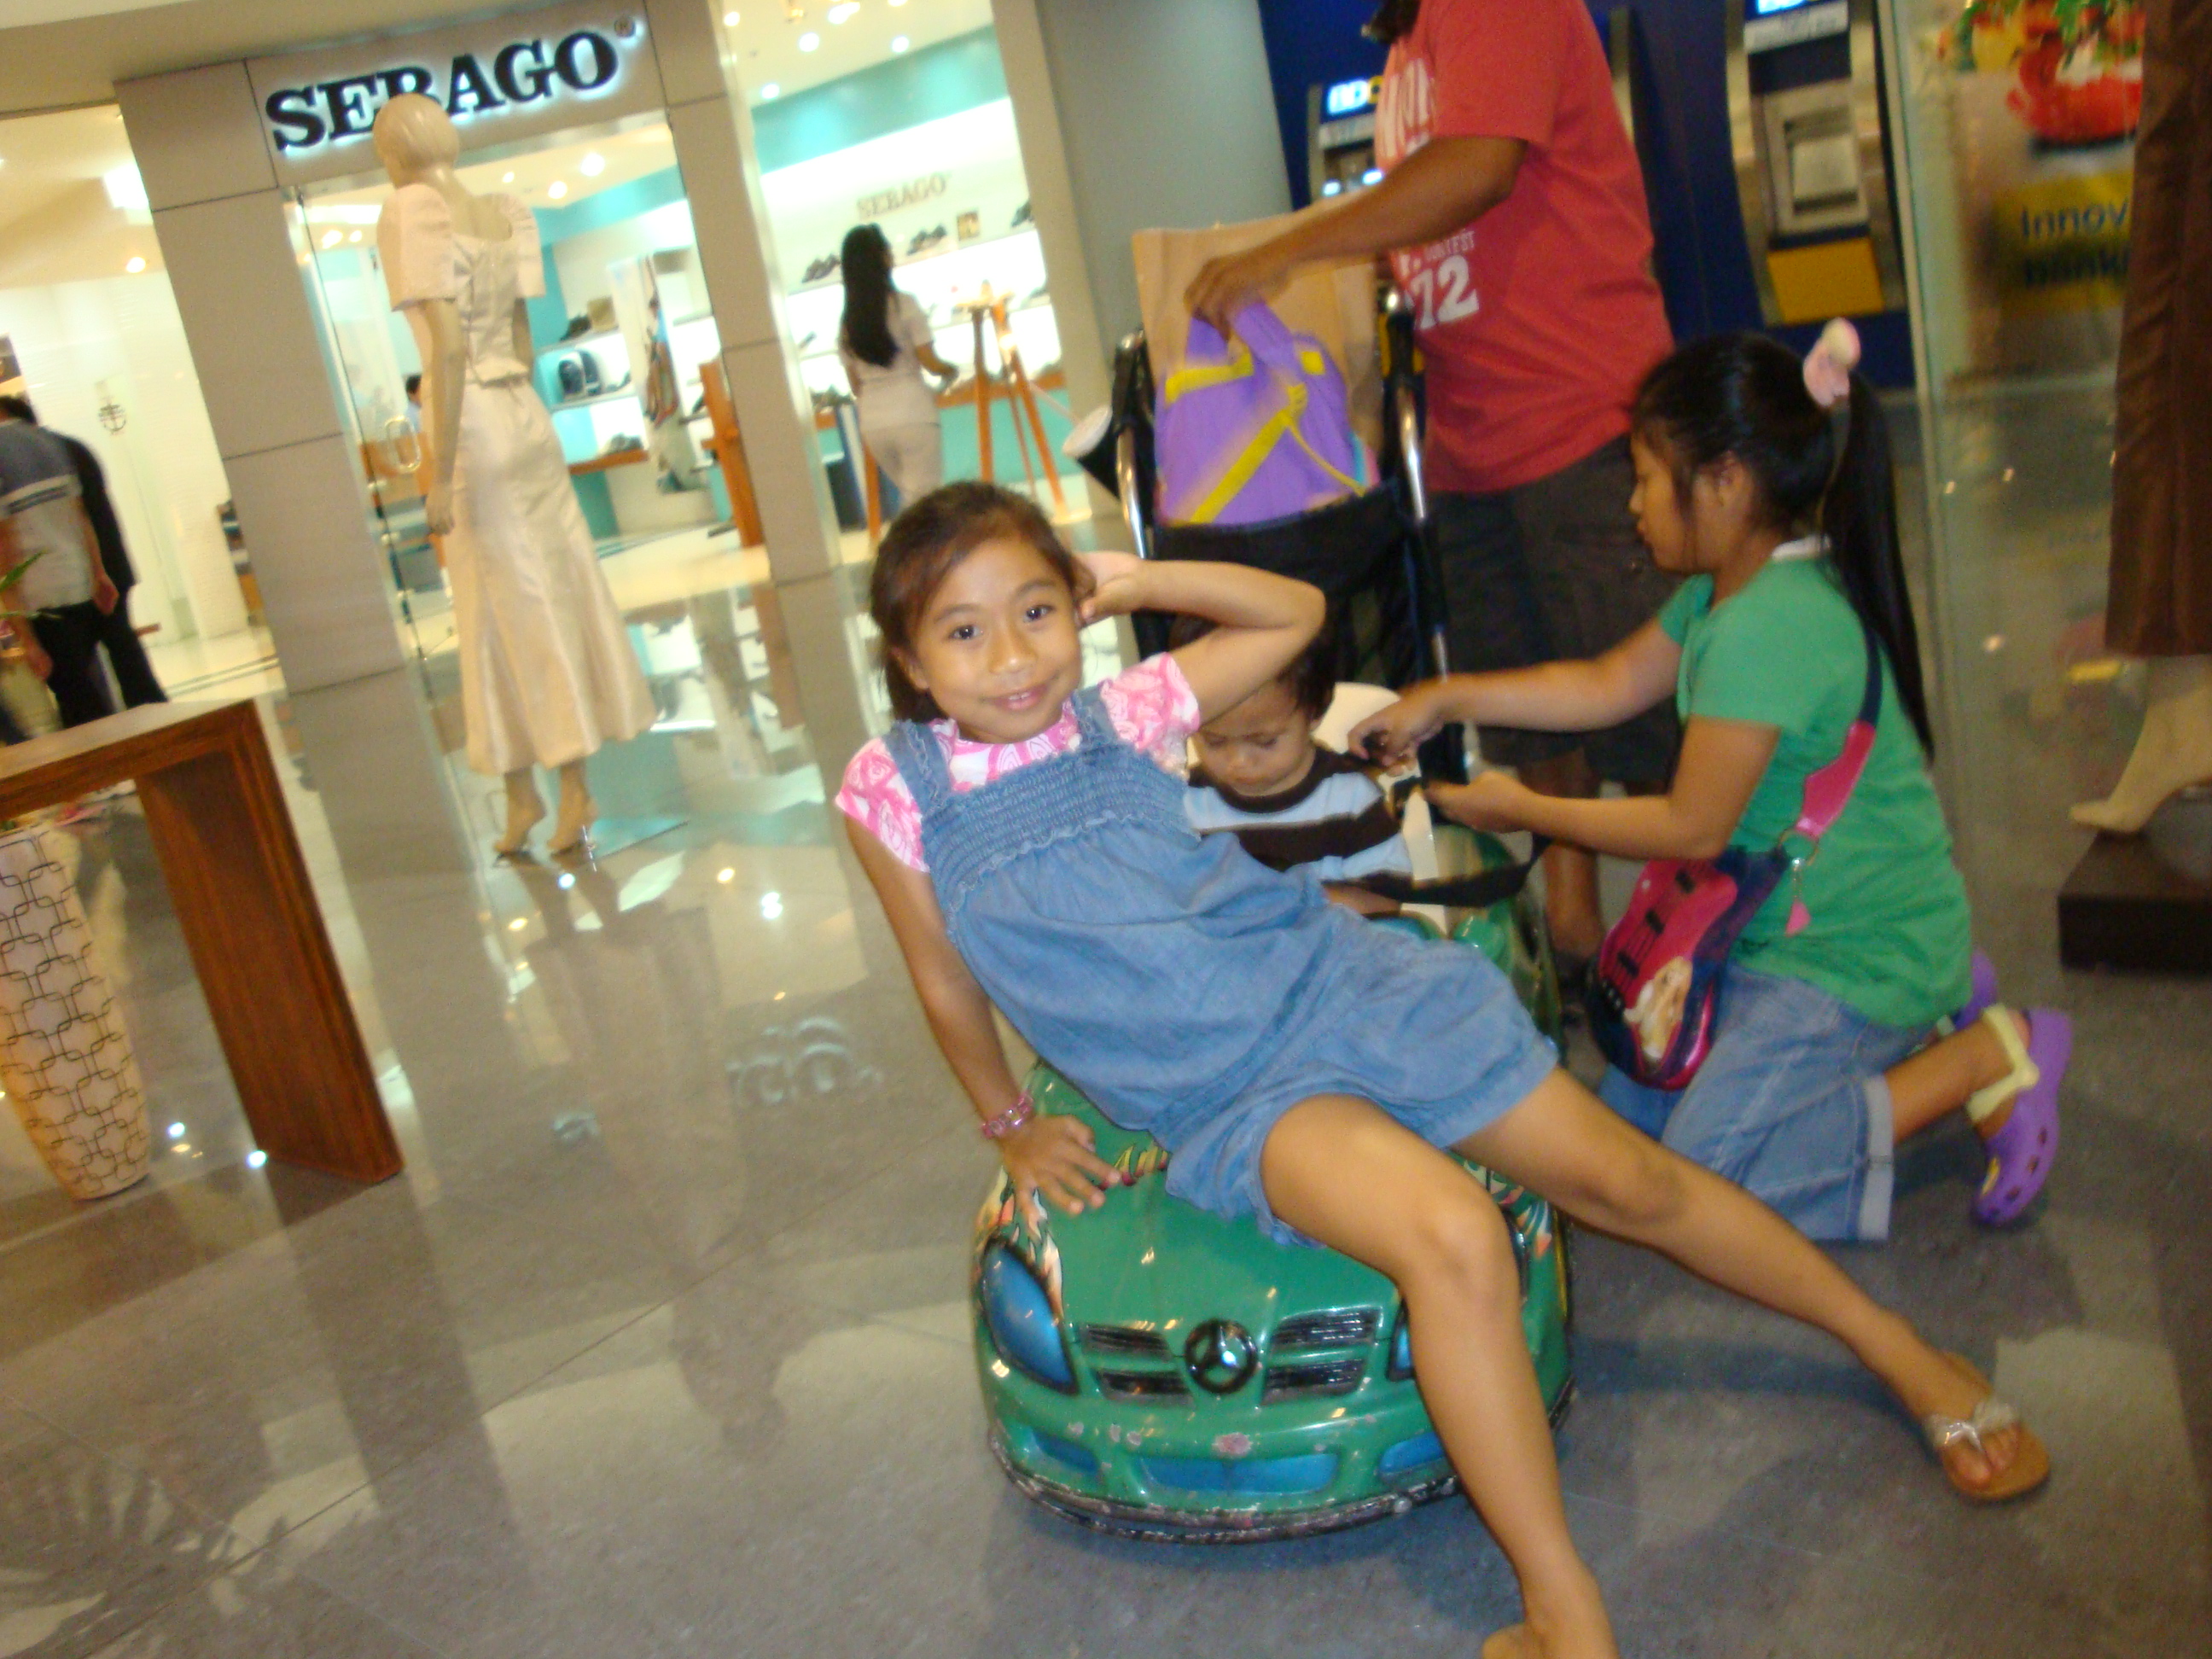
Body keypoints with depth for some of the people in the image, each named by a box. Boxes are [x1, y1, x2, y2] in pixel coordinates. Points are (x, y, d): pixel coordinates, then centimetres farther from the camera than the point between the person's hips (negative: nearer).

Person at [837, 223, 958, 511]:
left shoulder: (847, 321, 9)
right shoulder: (904, 304, -5)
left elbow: (855, 384, 12)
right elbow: (931, 363, -7)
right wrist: (951, 371, 14)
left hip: (872, 424, 5)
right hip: (913, 417, -5)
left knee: (913, 498, 20)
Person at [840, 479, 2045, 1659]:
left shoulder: (1118, 713, 1)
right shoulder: (895, 791, -3)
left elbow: (1295, 613, 13)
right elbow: (947, 986, 9)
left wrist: (1134, 580, 2)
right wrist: (1011, 1127, 16)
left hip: (1336, 976, 3)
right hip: (1231, 1102, -2)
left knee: (1627, 1177, 2)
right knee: (1456, 1242, -31)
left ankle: (1903, 1353, 25)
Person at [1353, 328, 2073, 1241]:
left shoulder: (1763, 626, -27)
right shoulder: (1726, 591, 4)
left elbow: (1692, 829, -21)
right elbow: (1611, 683, 15)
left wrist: (1522, 811, -9)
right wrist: (1445, 698, 13)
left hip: (1855, 954, -10)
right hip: (1793, 926, 10)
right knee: (1630, 1113, 12)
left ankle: (1981, 1060, -2)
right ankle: (1922, 1021, 16)